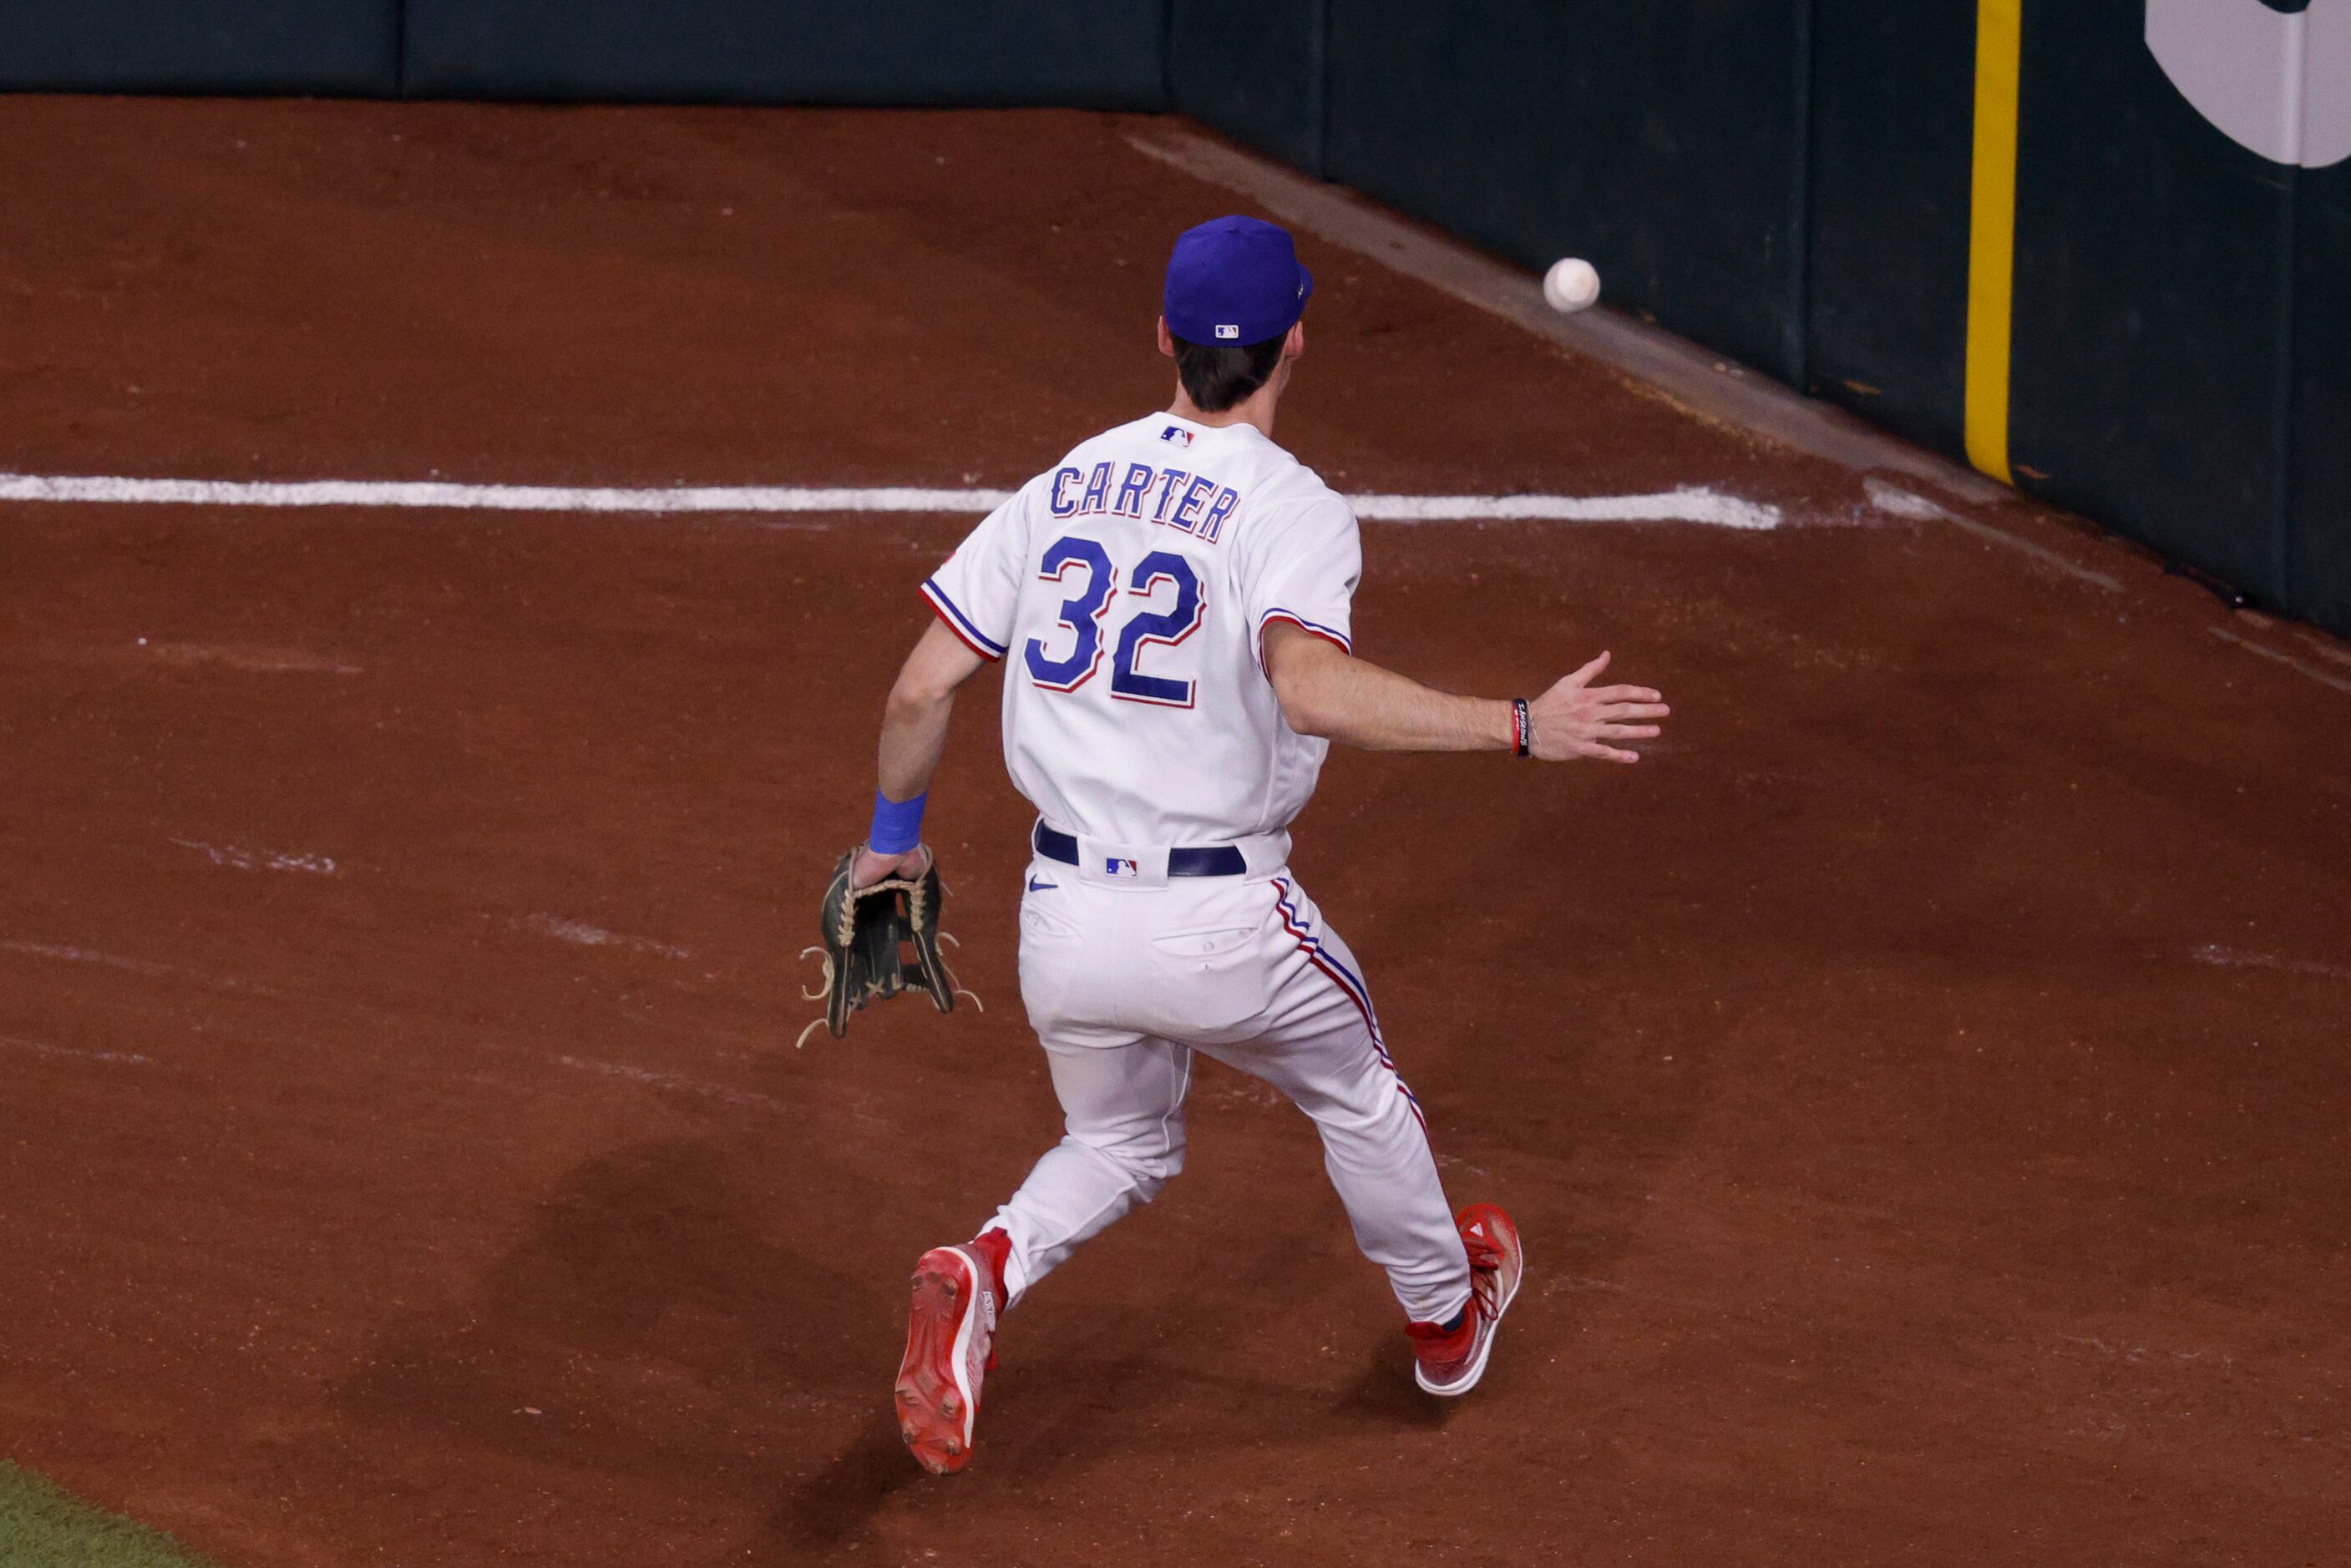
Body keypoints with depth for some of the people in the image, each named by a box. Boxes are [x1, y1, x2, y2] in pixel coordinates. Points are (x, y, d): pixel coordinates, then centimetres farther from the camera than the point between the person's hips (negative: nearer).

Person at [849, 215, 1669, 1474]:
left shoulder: (1067, 485, 6)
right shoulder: (1290, 509, -12)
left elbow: (922, 685, 6)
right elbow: (1310, 687, -32)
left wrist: (891, 839, 22)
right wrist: (1521, 729, -33)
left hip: (1060, 921, 5)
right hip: (1219, 928, -4)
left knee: (1120, 1146, 27)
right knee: (1357, 1092, 25)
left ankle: (986, 1273, -3)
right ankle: (1446, 1315, 46)